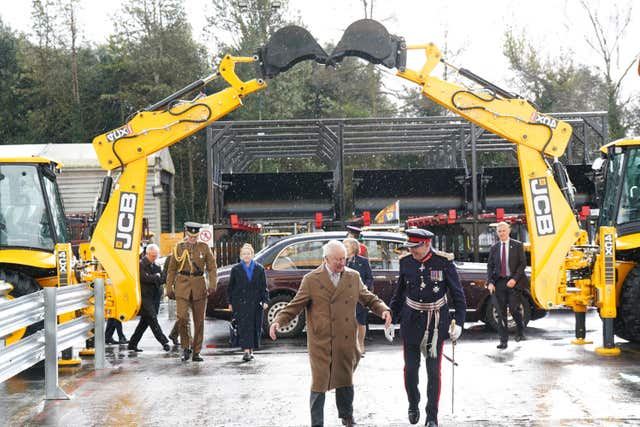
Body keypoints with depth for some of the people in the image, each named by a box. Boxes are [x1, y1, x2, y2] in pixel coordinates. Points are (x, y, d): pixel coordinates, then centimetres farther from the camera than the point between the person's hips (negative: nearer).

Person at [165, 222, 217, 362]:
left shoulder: (204, 248, 5)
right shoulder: (178, 247, 5)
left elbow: (212, 267, 4)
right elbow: (171, 269, 9)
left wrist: (212, 285, -10)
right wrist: (169, 288, 5)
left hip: (199, 285, 1)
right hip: (182, 284, -1)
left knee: (199, 320, 3)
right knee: (182, 317, -15)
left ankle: (196, 352, 11)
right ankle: (185, 348, 3)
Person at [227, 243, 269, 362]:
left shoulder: (259, 269, 8)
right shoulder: (236, 269, 5)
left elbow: (264, 287, 8)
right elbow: (230, 287, 9)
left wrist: (265, 301, -1)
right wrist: (230, 302, 6)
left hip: (255, 302, 2)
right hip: (240, 302, -2)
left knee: (255, 326, 4)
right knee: (244, 325, -12)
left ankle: (251, 349, 18)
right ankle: (246, 350, -17)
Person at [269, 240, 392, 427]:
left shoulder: (353, 277, 8)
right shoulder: (311, 280, -3)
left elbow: (369, 298, 15)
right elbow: (295, 305, -2)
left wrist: (383, 309, -4)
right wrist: (278, 321, -16)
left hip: (346, 341, 3)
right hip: (321, 342, -3)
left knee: (346, 380, 16)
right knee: (319, 383, -1)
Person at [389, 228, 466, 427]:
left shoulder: (444, 262, -11)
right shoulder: (406, 262, -2)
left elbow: (458, 294, -4)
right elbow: (399, 292, 11)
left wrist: (458, 323, -8)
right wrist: (391, 317, 13)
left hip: (436, 323, -2)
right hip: (411, 321, 2)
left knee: (434, 371, 1)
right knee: (410, 369, 5)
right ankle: (413, 406, 30)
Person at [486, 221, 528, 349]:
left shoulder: (517, 246, 2)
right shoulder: (494, 248, 10)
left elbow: (523, 263, -2)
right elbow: (490, 266, 9)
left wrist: (515, 279, -13)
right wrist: (490, 282, -4)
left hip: (512, 282, -2)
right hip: (499, 282, 2)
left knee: (513, 309, -4)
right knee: (501, 312, 1)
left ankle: (520, 331, 25)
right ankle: (503, 341, 4)